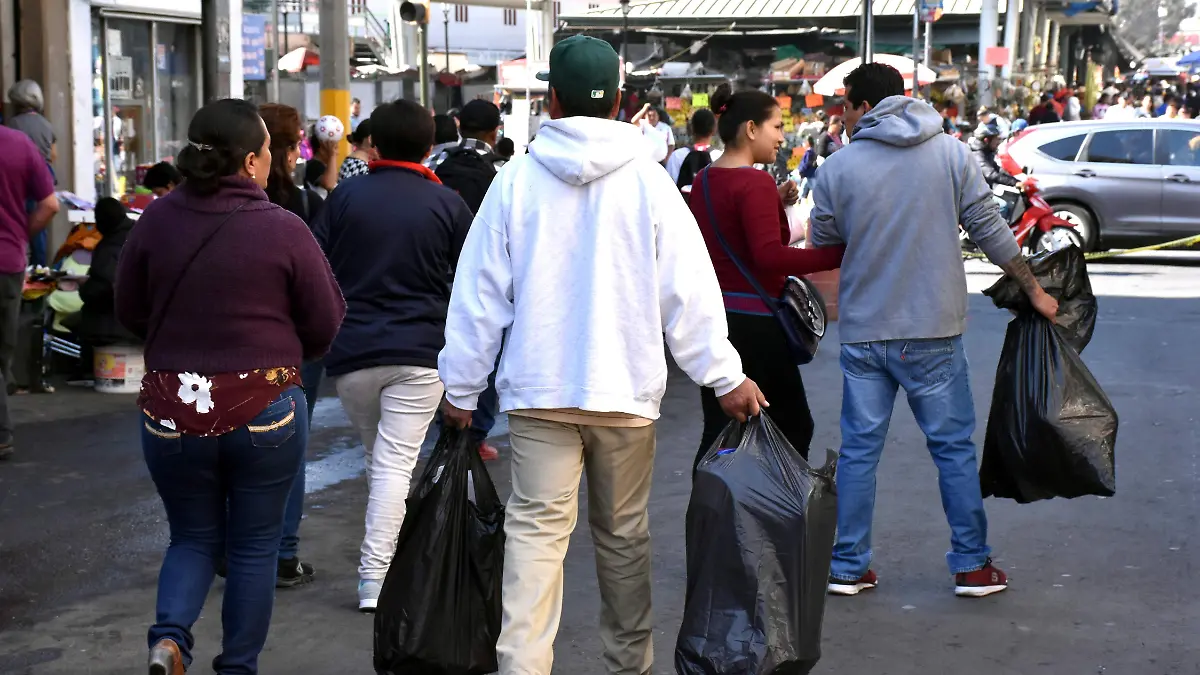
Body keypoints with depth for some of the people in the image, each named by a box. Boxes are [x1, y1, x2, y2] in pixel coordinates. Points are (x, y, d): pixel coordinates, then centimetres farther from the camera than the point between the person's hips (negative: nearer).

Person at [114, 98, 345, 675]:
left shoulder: (156, 220, -6)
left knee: (193, 537, 20)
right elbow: (325, 326, -3)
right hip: (265, 407, -2)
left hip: (171, 407, 2)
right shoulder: (285, 231, -13)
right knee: (254, 545, 14)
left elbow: (129, 312, 6)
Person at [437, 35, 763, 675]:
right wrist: (726, 376, 3)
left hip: (539, 391, 0)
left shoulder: (516, 179, -2)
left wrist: (460, 386, 10)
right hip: (625, 389, 1)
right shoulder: (646, 179, -3)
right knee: (623, 533, 13)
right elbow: (689, 290, -4)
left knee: (535, 531, 0)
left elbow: (479, 294, 1)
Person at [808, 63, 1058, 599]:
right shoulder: (950, 154, -2)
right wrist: (1034, 290, 10)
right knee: (953, 446, 9)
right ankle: (971, 565, 14)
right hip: (932, 332, 0)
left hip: (862, 332, 0)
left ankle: (848, 566, 12)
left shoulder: (838, 167, -3)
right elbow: (989, 230, 0)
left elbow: (820, 249, 5)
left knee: (859, 449, 8)